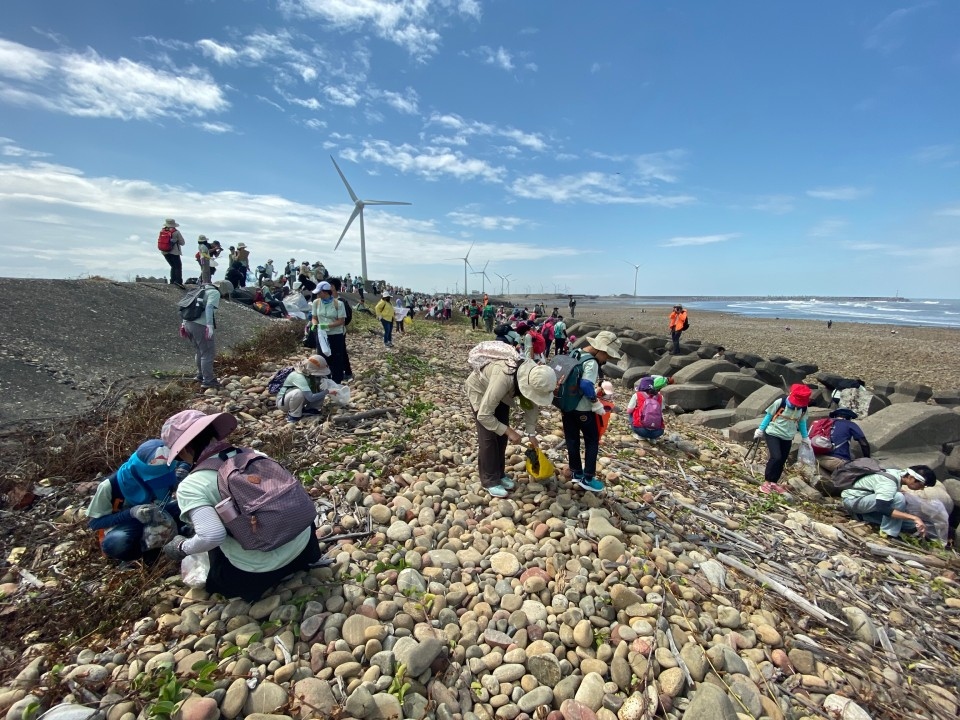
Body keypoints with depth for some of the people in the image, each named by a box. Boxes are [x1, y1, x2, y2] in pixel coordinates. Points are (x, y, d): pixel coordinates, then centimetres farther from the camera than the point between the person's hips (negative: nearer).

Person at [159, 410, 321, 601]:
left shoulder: (190, 487, -14)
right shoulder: (254, 455, 0)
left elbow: (212, 535, -25)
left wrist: (182, 548, -4)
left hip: (260, 570, -3)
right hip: (303, 543, 3)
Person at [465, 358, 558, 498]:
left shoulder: (535, 376, -26)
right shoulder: (503, 379, -45)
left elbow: (532, 405, -8)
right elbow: (483, 415, -38)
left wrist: (531, 433, -9)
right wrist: (509, 431, -32)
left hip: (502, 394, 6)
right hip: (480, 389, -6)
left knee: (502, 435, 7)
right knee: (488, 437, -8)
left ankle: (500, 474, 23)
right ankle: (490, 481, 5)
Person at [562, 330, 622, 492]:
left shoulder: (574, 353, 6)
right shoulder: (591, 362, -21)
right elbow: (586, 385, -32)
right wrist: (597, 404, -20)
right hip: (582, 409, -8)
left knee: (572, 440, 16)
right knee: (592, 441, 8)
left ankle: (576, 473, 29)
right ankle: (587, 478, 12)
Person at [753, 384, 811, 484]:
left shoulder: (804, 408, -3)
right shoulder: (780, 402, -16)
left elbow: (802, 422, 13)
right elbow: (769, 416, -5)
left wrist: (805, 437, 20)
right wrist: (760, 430, -1)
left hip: (787, 438, 5)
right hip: (773, 434, -5)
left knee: (781, 462, 8)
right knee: (776, 457, -18)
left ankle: (773, 482, 22)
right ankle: (767, 481, -4)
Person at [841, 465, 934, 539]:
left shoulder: (899, 474, -1)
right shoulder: (889, 482, -27)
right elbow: (883, 509, -37)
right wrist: (914, 518, -39)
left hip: (865, 500, 9)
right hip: (852, 499, -9)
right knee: (898, 497, -27)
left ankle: (862, 515, 4)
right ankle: (888, 533, -18)